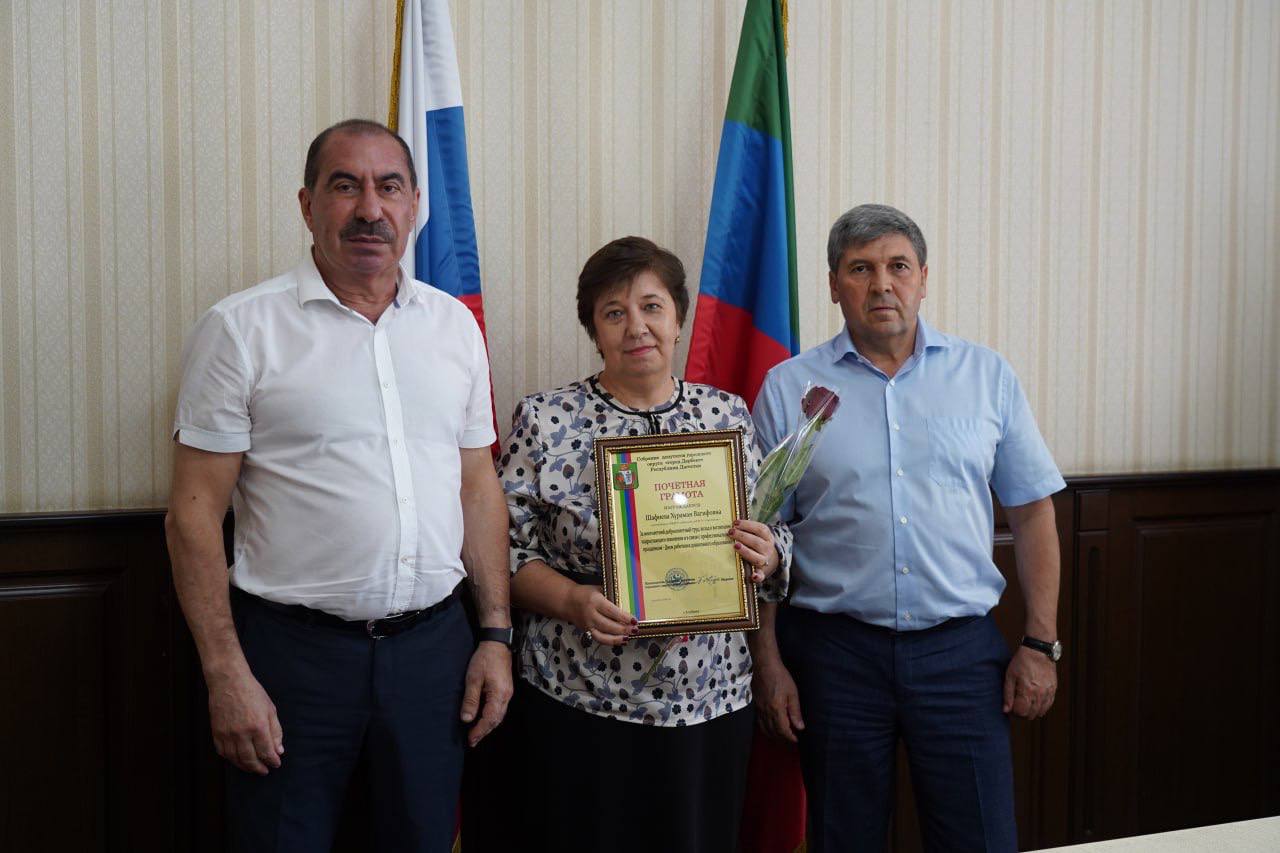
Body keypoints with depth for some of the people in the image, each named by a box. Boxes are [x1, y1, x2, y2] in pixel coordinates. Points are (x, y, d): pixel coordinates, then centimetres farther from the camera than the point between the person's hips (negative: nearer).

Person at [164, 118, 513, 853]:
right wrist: (226, 674, -11)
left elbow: (479, 488, 11)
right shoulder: (241, 329, -5)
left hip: (434, 645, 4)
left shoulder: (454, 323, 7)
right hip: (295, 651, -3)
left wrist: (496, 634, 6)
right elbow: (195, 513, -6)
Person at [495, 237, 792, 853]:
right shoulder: (544, 420, -2)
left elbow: (775, 538, 11)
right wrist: (572, 600, -19)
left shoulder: (728, 414, 6)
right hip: (578, 703, -2)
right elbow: (508, 552, -2)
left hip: (711, 699, 3)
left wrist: (767, 557, -11)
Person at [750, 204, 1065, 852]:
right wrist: (769, 664, -1)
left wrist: (1040, 643, 3)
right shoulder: (788, 388, 2)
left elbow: (1032, 512, 8)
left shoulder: (986, 376, 5)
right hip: (836, 653, 0)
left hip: (961, 652, 1)